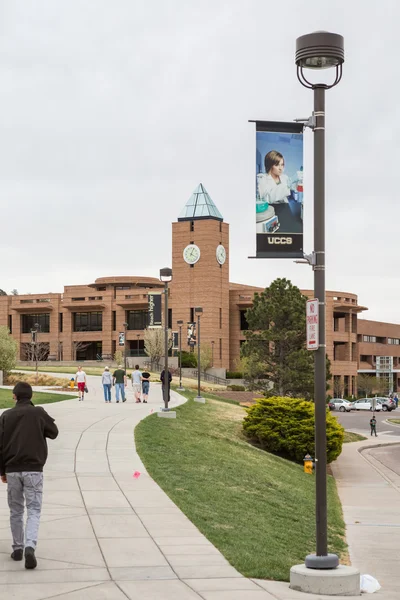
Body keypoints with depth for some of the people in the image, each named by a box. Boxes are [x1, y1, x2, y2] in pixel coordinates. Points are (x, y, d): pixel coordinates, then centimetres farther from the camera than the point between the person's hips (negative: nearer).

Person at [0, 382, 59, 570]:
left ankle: (17, 548, 20)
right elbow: (53, 433, 8)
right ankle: (30, 546, -19)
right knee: (34, 510, 0)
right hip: (34, 469, -2)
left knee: (15, 511, 15)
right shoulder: (39, 413, -5)